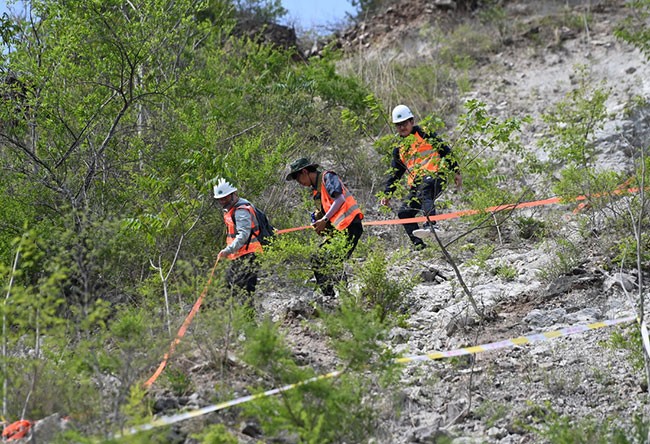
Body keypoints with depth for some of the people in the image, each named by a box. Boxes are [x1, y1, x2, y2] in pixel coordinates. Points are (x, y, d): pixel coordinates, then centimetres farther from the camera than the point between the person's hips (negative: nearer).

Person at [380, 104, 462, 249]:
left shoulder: (424, 134, 8)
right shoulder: (399, 148, 26)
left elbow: (445, 150, 4)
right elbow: (395, 173, 30)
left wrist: (456, 171, -2)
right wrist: (387, 193, 21)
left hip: (434, 175, -7)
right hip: (416, 183, 7)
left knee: (424, 193, -38)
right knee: (404, 212, -4)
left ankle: (430, 224, -60)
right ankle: (419, 245, -4)